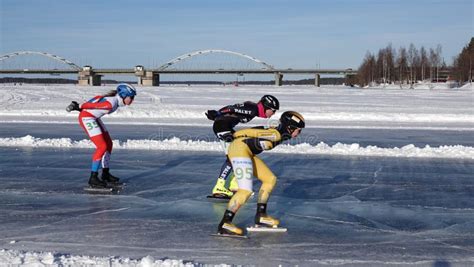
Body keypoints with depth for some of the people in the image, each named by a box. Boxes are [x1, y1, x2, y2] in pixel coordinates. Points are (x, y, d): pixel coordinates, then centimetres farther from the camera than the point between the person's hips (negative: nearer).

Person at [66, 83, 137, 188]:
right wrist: (78, 107, -8)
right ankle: (93, 178, -10)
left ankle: (105, 174, 24)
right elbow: (92, 105, -22)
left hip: (94, 118, 11)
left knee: (108, 144, 12)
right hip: (86, 117, -11)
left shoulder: (117, 100, 2)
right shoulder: (110, 103, -27)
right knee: (102, 147, -15)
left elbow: (99, 98, 9)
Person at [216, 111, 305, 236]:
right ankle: (224, 224, -14)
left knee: (270, 179, 14)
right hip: (239, 149, -11)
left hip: (247, 153, 11)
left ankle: (260, 216, 19)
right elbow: (254, 132, -16)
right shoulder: (276, 134, -16)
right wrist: (236, 135, -6)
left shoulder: (280, 135, 14)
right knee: (245, 190, -19)